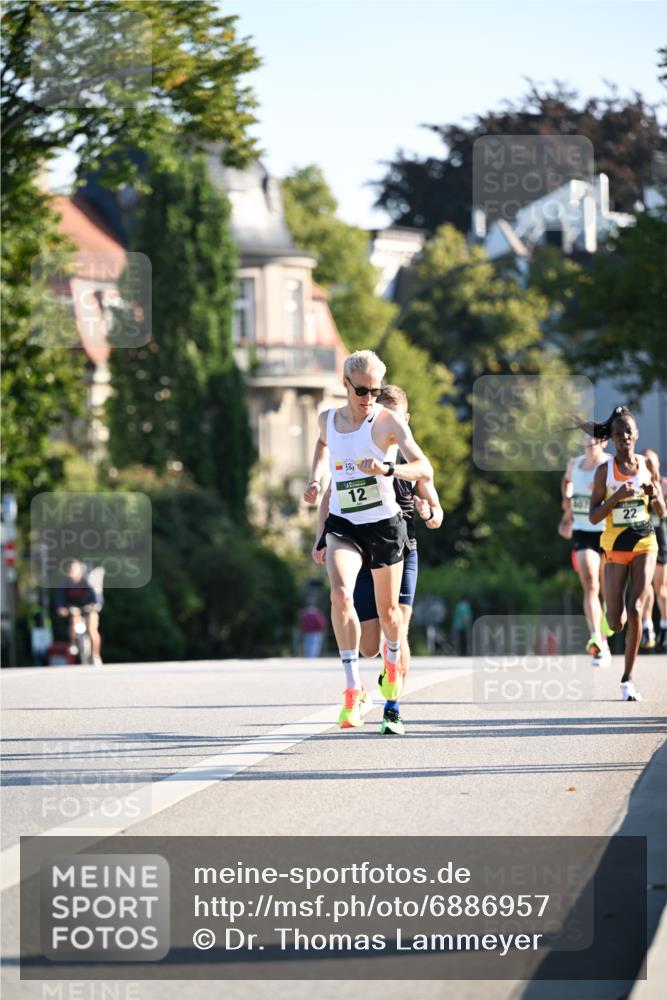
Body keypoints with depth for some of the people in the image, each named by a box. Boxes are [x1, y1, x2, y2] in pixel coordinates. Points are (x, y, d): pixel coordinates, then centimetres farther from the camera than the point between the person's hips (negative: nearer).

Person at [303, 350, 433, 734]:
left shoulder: (389, 421, -12)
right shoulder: (328, 419, 1)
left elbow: (425, 469, -22)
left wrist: (387, 468, -39)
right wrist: (315, 479, 14)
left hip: (384, 525, -1)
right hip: (343, 525, 2)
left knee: (388, 609, 14)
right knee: (340, 593, -26)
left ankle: (393, 660, 49)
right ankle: (354, 688, -26)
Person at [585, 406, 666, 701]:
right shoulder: (604, 471, -4)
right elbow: (593, 516, -6)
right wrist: (616, 497, -21)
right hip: (615, 546, 0)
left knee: (635, 610, -15)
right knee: (616, 623, -1)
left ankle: (627, 679, -6)